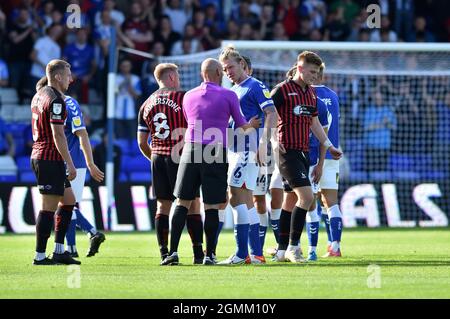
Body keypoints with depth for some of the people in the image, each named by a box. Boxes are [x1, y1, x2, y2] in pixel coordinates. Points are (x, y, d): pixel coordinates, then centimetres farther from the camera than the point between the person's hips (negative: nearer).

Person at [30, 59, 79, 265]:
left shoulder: (38, 96, 15)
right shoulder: (55, 100, -15)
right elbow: (58, 135, -20)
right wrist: (70, 163, -18)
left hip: (38, 155, 10)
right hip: (50, 159, -10)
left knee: (68, 200, 15)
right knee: (49, 207, -6)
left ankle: (59, 250, 13)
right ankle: (40, 256, -3)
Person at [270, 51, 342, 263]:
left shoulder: (311, 93, 16)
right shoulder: (282, 90, -8)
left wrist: (329, 146, 25)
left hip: (303, 152, 8)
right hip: (288, 151, -8)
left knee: (291, 201, 11)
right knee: (306, 196, -18)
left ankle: (282, 250, 16)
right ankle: (293, 246, -12)